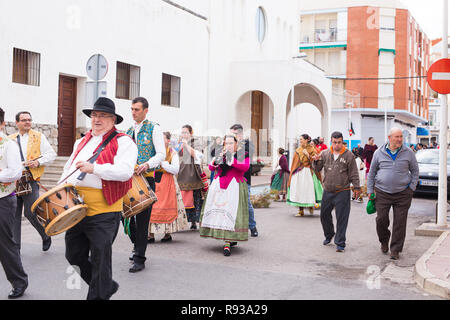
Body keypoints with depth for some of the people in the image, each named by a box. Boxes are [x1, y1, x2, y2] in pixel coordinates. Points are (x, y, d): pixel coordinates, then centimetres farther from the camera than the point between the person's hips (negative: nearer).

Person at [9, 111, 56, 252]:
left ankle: (46, 235, 15)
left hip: (31, 179, -4)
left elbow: (51, 154, 2)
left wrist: (38, 162, -14)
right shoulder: (10, 139, 16)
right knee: (14, 214, 6)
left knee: (30, 213, -9)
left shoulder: (39, 137, 6)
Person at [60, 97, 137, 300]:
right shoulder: (82, 142, 20)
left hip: (103, 211, -7)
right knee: (74, 255, 13)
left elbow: (125, 171, -20)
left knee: (100, 259, -1)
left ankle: (99, 295, 17)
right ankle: (107, 286, 32)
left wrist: (94, 168, -28)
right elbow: (69, 168, 30)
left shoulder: (123, 142, -4)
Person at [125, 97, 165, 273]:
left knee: (142, 218, -6)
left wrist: (147, 164, -27)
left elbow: (161, 154, -11)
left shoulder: (154, 128, -2)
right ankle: (137, 246, 32)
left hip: (146, 179, -6)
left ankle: (139, 259, -1)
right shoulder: (129, 131, 16)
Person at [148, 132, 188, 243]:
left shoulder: (173, 153, 0)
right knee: (151, 208, -3)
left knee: (167, 208, -1)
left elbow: (175, 170, -10)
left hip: (167, 184, -3)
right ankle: (151, 234, 0)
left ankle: (168, 233, 9)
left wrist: (162, 163, -14)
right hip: (154, 183, 3)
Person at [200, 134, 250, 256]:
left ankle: (227, 243, -12)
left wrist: (232, 161, -22)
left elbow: (245, 167, -13)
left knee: (231, 212, -12)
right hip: (218, 186, 4)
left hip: (234, 187, -4)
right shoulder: (221, 154, 14)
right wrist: (216, 161, -15)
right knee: (217, 212, 2)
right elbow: (211, 167, 5)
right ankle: (231, 239, 15)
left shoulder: (243, 155, 5)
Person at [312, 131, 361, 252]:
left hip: (342, 192, -4)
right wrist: (316, 161, -8)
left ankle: (340, 243, 8)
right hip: (327, 191, 4)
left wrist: (356, 188, -2)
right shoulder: (325, 154, 5)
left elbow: (354, 174, -1)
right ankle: (329, 235, 38)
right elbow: (318, 169, 11)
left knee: (341, 218, -1)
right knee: (324, 215, 15)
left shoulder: (348, 155, -4)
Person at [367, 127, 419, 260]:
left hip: (402, 193, 0)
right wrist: (370, 190, 7)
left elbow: (415, 171, 10)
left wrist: (411, 188, 1)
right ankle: (384, 241, 27)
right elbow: (372, 172, 11)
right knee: (381, 219, -1)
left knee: (400, 222, 0)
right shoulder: (379, 153, 2)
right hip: (382, 192, 0)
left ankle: (395, 249, 12)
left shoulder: (408, 153, 1)